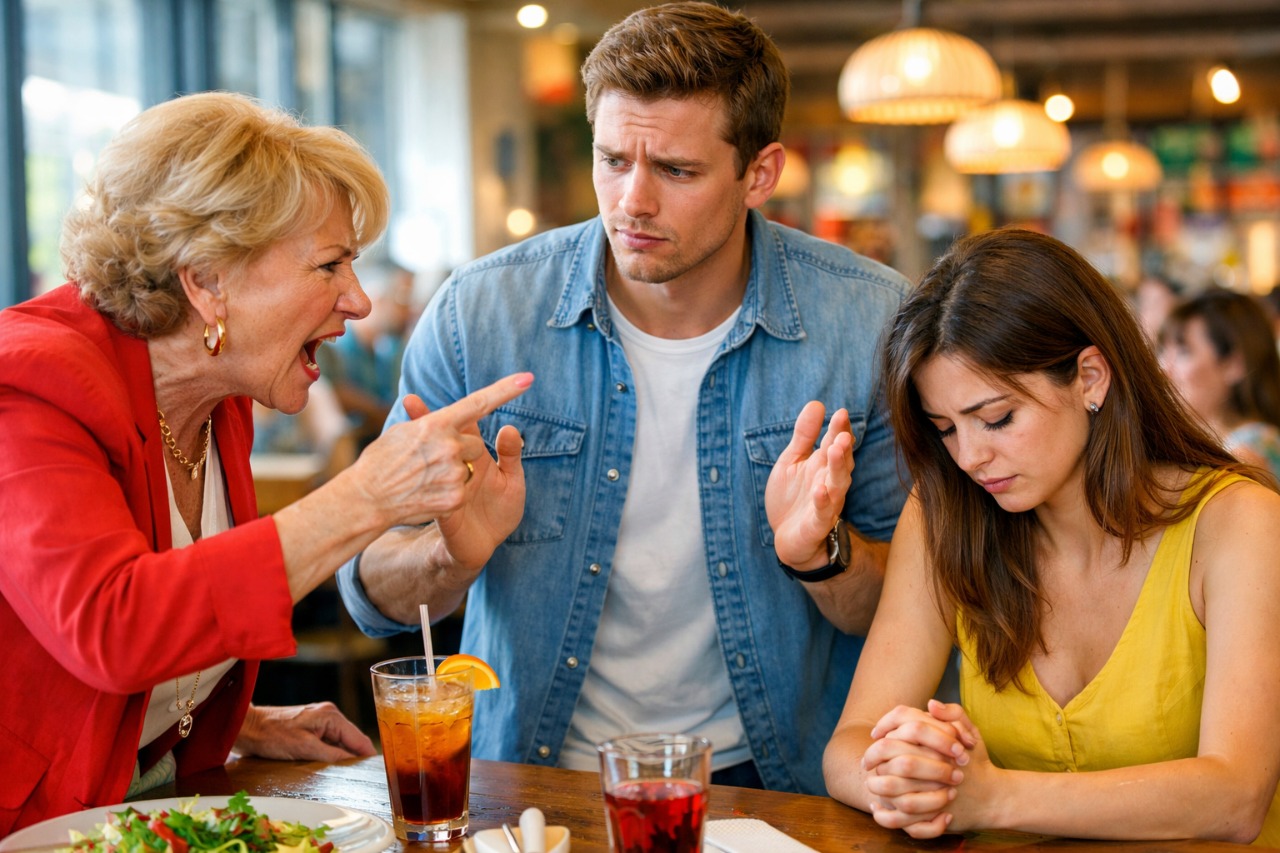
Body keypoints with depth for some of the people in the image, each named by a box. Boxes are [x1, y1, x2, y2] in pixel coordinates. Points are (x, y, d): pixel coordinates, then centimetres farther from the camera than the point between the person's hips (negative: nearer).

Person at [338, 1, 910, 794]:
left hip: (766, 779, -1)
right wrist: (452, 554, -19)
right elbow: (375, 597, 2)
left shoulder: (872, 322, -6)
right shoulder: (479, 313, -6)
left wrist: (824, 555, -21)